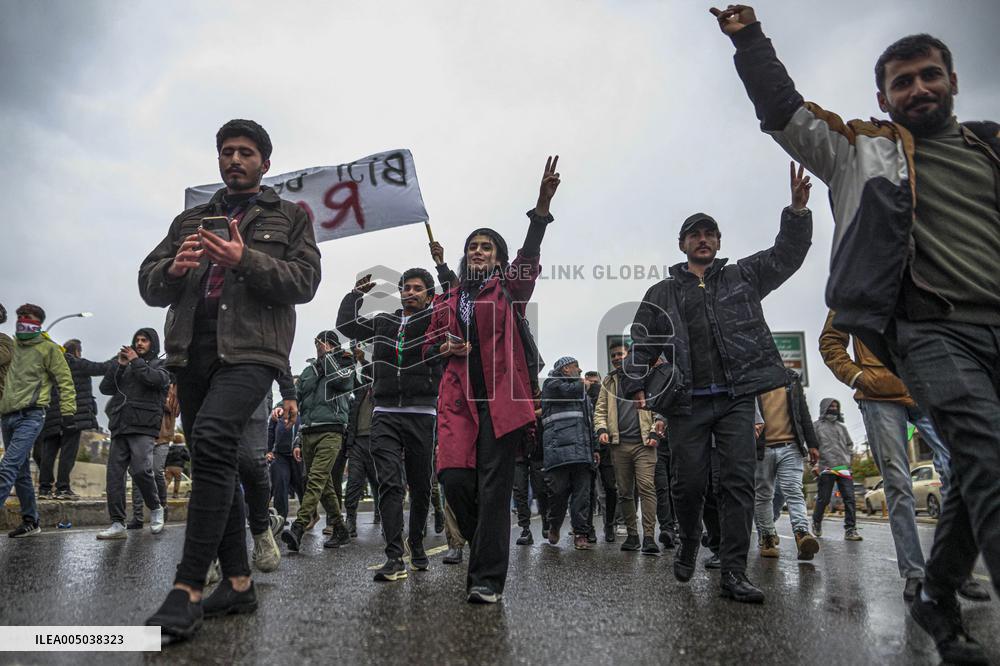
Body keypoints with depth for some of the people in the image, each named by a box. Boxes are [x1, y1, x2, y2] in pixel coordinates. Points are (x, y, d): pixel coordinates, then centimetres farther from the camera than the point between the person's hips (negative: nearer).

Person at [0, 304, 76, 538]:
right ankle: (30, 521, 20)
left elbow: (65, 380, -3)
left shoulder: (48, 348, -1)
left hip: (30, 415, -7)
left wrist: (68, 410, -8)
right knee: (20, 472, 11)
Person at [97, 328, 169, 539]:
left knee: (141, 470, -19)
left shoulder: (160, 365, 13)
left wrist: (136, 361, -1)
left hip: (143, 428, -5)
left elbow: (155, 379, -11)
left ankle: (156, 509, 3)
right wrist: (120, 364, 3)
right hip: (120, 427, 5)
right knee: (114, 474, -2)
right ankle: (117, 524, 1)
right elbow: (105, 388, 14)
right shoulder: (125, 368, 26)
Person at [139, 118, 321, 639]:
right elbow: (149, 285, 16)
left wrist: (246, 260, -15)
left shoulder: (290, 217, 14)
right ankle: (238, 582, 16)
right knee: (216, 462, 6)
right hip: (192, 351, 6)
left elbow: (304, 282, 0)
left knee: (212, 437, -27)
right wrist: (174, 268, -7)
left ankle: (188, 588, -23)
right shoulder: (190, 220, 24)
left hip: (251, 349, -5)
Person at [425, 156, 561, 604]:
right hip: (458, 399, 3)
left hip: (501, 398, -3)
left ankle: (487, 579, 2)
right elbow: (429, 345, 25)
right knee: (453, 477, -8)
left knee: (493, 487, -5)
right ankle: (488, 547, 19)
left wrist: (543, 205, -24)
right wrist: (447, 349, 0)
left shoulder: (508, 290, 9)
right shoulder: (448, 300, 20)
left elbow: (529, 256, -9)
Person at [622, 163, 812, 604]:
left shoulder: (743, 277, 15)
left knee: (738, 481, -5)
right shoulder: (662, 294, 13)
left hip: (736, 398, 1)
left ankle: (733, 572, 0)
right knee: (689, 483, 2)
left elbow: (786, 255, 6)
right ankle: (689, 542, 30)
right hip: (687, 403, 0)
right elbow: (642, 344, 9)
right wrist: (637, 386, -4)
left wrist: (797, 210, -10)